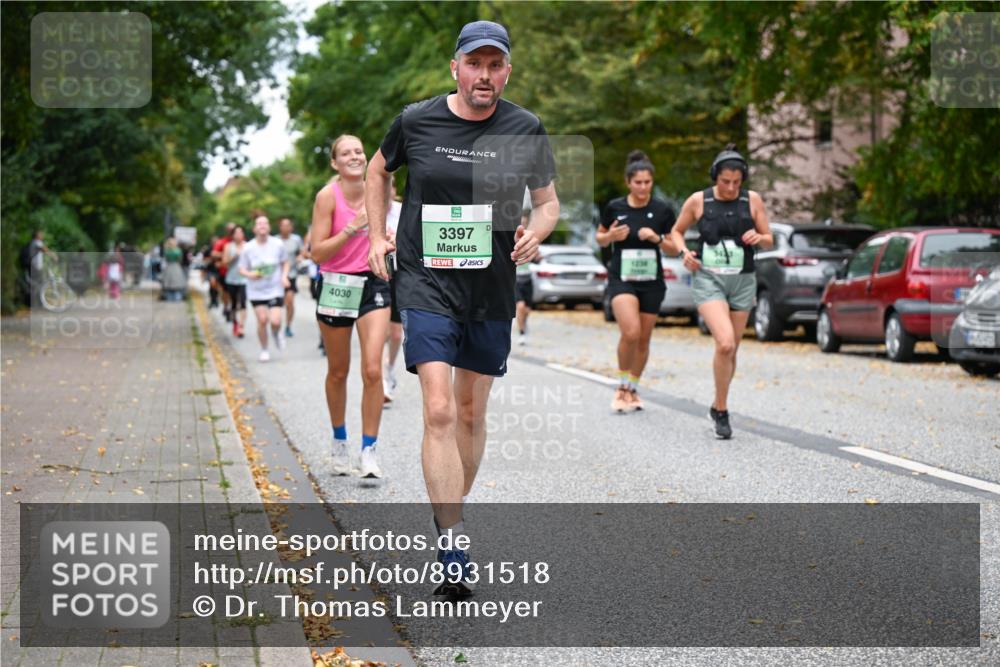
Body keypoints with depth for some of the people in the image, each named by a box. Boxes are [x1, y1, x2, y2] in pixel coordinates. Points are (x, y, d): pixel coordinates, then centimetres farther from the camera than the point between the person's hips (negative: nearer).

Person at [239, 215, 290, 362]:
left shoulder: (278, 244, -5)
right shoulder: (248, 248, -6)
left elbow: (285, 262, 10)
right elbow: (242, 269, 3)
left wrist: (284, 276, -7)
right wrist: (250, 274, -18)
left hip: (275, 289, 0)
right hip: (256, 291, 0)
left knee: (275, 321, -14)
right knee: (262, 320, -7)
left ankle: (276, 334, 24)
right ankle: (264, 351, 15)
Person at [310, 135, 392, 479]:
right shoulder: (327, 196, -11)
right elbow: (317, 253, -15)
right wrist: (352, 228, -24)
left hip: (373, 285, 2)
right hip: (336, 286, -2)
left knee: (373, 370, -11)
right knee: (338, 372, 11)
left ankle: (369, 450, -3)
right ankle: (339, 442, 30)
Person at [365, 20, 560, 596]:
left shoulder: (526, 130, 1)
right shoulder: (416, 121, -2)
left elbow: (548, 201, 11)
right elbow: (379, 169, 18)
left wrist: (535, 233, -10)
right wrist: (378, 235, 12)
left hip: (493, 289, 3)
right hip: (426, 283, -2)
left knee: (472, 413, 12)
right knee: (439, 411, -15)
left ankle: (451, 516, 33)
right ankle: (452, 556, -15)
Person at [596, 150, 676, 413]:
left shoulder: (663, 210, -2)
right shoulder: (614, 207, -2)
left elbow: (674, 248, 3)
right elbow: (600, 239, 12)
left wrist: (657, 238, -17)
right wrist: (611, 236, -10)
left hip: (651, 282, 2)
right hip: (621, 279, -2)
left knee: (643, 339, 8)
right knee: (631, 332, -22)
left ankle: (633, 388, 28)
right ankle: (622, 385, -2)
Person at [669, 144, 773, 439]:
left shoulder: (753, 200, 0)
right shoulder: (698, 201, -3)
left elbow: (769, 240, 7)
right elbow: (676, 231, 11)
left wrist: (758, 237, -16)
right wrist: (684, 251, -9)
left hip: (742, 281, 3)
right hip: (708, 279, -3)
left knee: (731, 350, 10)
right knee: (725, 344, -22)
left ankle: (717, 407, 32)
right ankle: (722, 411, -7)